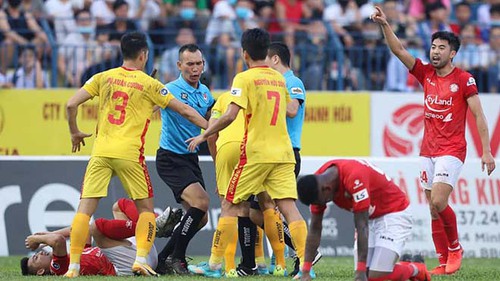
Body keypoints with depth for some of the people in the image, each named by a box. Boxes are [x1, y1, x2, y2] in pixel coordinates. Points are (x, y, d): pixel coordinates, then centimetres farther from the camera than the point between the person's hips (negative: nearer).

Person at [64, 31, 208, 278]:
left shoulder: (103, 78, 8)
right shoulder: (148, 84, 3)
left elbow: (71, 105, 2)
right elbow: (185, 111, 8)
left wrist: (75, 133, 18)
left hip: (100, 152, 2)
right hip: (129, 154, -2)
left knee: (85, 209, 1)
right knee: (146, 208, 14)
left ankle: (73, 266, -6)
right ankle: (141, 260, 0)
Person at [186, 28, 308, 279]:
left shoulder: (245, 78, -6)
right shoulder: (279, 78, 13)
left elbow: (229, 115, -15)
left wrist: (204, 136, -4)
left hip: (256, 152, -5)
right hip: (283, 152, 5)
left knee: (230, 205, 6)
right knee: (289, 207, -2)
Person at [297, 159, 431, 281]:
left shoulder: (353, 177, -35)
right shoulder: (317, 183, -11)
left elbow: (362, 227, -32)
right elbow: (315, 229, -4)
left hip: (394, 214, -8)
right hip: (371, 218, 8)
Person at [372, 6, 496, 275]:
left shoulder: (463, 80, -6)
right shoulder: (426, 73, 7)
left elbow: (479, 115, -5)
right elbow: (398, 50, 2)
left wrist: (486, 151, -10)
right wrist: (384, 25, -13)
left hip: (452, 150, -6)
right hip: (428, 150, 6)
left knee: (438, 203, -18)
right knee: (433, 209, 3)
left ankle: (455, 248, 4)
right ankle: (444, 262, 9)